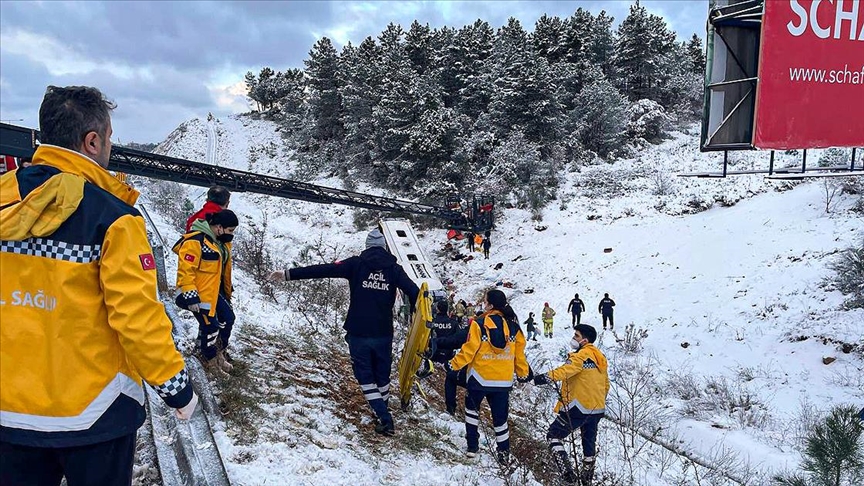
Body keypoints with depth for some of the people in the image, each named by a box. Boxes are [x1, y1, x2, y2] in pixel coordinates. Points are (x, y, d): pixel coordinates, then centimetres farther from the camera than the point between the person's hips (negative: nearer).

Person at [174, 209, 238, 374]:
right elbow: (185, 270, -25)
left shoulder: (222, 243, 8)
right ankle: (211, 362, 17)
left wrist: (227, 293, 23)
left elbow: (224, 270, 19)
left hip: (214, 291, 10)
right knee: (210, 326, -3)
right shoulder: (195, 241, -23)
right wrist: (190, 296, -26)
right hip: (198, 294, -9)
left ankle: (219, 353, 29)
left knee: (228, 318, 13)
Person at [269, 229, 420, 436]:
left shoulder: (356, 264, -4)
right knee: (382, 375, 20)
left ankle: (384, 418, 0)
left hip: (358, 333, -2)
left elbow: (323, 270, -9)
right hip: (384, 334, 2)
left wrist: (289, 274, -7)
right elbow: (415, 293, -6)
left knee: (365, 376, 10)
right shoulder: (394, 269, 1)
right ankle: (383, 415, 31)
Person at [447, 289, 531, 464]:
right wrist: (523, 373, 19)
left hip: (480, 377, -3)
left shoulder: (479, 324, -14)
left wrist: (454, 364, -4)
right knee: (500, 416, 14)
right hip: (504, 381, 3)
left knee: (472, 408, 21)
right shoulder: (513, 326, 0)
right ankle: (504, 453, 12)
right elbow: (519, 353, 7)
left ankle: (472, 446, 18)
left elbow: (469, 349, -15)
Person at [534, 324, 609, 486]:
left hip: (578, 407, -9)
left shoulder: (582, 355, -13)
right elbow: (605, 385, 23)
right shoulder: (600, 358, 15)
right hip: (597, 409, 9)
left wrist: (547, 377, -38)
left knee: (553, 436, -1)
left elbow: (568, 369, -31)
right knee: (589, 442, 24)